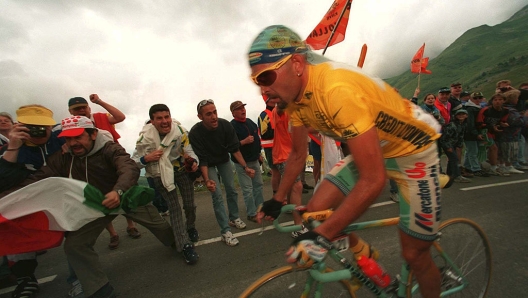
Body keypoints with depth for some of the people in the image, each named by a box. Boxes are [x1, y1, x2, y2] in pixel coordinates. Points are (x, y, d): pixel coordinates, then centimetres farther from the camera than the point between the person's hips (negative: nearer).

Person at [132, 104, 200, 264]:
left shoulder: (180, 131, -19)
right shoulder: (145, 137, -20)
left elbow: (189, 150, -17)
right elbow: (134, 162, -11)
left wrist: (194, 162, -39)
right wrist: (146, 158, -32)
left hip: (182, 170, 2)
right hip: (160, 175, -1)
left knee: (190, 205, 7)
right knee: (174, 209, -5)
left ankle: (190, 228, 39)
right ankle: (185, 245, 5)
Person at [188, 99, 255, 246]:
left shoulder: (225, 125, -25)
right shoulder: (195, 133, -32)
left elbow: (235, 149, -17)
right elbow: (202, 159, -26)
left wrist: (245, 167, -21)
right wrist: (207, 179, -36)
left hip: (224, 160, 3)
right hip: (209, 164, -3)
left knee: (232, 190, 10)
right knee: (217, 195, -9)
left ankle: (234, 218, 32)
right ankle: (225, 231, 0)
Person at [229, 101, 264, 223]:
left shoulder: (250, 122, 8)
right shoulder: (232, 126, -16)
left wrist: (259, 154, 19)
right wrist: (243, 142, -29)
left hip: (254, 160, 7)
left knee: (258, 185, 15)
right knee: (248, 189, 0)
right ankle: (252, 214, 14)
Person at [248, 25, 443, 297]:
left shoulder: (337, 89, -35)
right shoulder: (294, 93, -9)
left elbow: (373, 180, -35)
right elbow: (298, 154, 3)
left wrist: (321, 236, -31)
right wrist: (277, 200, 6)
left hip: (412, 150, -6)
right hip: (371, 149, 6)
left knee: (414, 254, 2)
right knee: (316, 210, -6)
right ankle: (363, 255, 22)